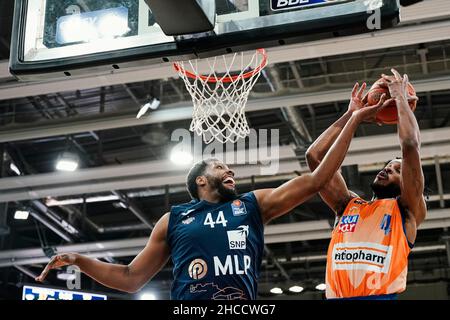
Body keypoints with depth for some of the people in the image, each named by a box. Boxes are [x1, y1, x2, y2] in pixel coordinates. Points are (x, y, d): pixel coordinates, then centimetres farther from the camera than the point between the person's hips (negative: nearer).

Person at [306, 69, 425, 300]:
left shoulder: (407, 210, 12)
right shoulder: (348, 205, 23)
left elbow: (410, 145, 0)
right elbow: (314, 156, 18)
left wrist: (401, 99, 12)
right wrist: (351, 115, 22)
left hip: (381, 296, -3)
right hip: (336, 296, 3)